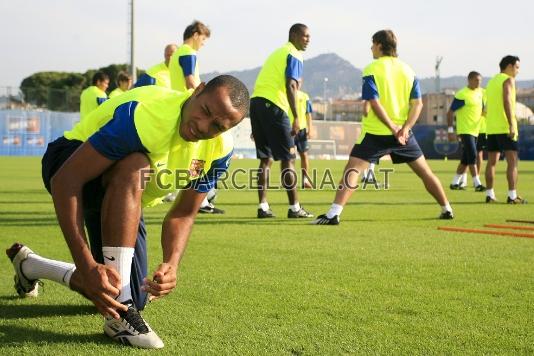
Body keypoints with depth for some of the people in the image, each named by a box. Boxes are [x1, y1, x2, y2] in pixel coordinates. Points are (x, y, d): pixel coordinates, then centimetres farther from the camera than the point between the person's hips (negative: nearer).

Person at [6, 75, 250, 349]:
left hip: (123, 204, 7)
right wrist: (87, 265, -46)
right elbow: (65, 181, -39)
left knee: (135, 299, 4)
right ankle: (119, 311, -38)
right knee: (133, 167, -41)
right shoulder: (143, 114, -38)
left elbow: (183, 215, -8)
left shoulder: (219, 149, -16)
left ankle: (31, 266, 29)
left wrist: (171, 265, -30)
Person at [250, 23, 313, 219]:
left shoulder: (277, 53, 25)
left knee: (266, 158, 11)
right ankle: (294, 208, 1)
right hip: (273, 106, -8)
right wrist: (296, 117, -18)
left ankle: (263, 206, 8)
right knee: (288, 158, -2)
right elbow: (290, 86, -15)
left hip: (256, 101, 8)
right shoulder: (293, 55, -2)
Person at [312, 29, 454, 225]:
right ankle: (447, 209, 23)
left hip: (376, 132, -4)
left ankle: (334, 213, -20)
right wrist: (405, 128, -9)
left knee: (352, 170, -7)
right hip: (403, 132, 4)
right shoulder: (408, 70, 9)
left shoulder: (372, 70, -5)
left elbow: (375, 103, -16)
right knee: (424, 171, 17)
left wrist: (393, 128, -17)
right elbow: (418, 103, 0)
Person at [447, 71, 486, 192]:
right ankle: (477, 184, -14)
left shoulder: (480, 92, 10)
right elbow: (450, 112, -11)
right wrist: (451, 131, -15)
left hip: (475, 131, 8)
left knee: (466, 159, 11)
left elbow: (481, 110, 23)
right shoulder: (462, 94, -13)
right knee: (472, 156, -15)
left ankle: (455, 183, 21)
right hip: (465, 131, -8)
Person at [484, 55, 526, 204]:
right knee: (512, 161, -7)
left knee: (492, 162, 10)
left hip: (491, 128, 8)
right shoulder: (508, 80, -6)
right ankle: (512, 196, -12)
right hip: (505, 127, -8)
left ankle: (490, 195, 9)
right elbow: (507, 102, -19)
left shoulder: (492, 81, 19)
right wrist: (512, 125, -24)